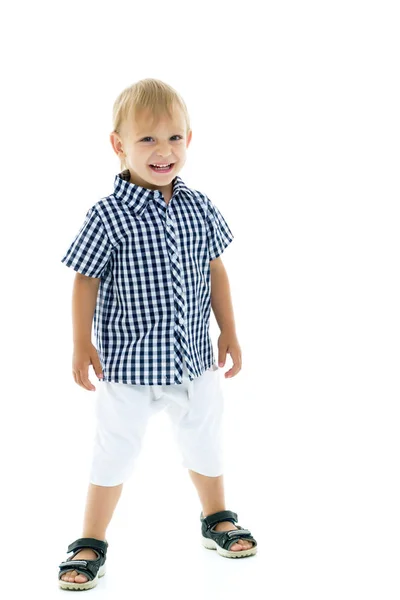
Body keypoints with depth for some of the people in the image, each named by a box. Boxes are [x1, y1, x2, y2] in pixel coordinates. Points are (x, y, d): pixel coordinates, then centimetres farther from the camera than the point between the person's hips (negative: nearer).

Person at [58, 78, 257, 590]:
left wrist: (229, 332, 9)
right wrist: (82, 345, -10)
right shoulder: (109, 216, -16)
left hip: (194, 357, 4)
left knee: (204, 442, 21)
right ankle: (91, 543, 26)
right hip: (128, 362, -4)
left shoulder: (198, 208, -2)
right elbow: (86, 280, -10)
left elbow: (214, 270, 7)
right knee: (115, 452, 9)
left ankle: (217, 519, 43)